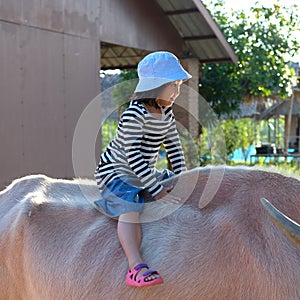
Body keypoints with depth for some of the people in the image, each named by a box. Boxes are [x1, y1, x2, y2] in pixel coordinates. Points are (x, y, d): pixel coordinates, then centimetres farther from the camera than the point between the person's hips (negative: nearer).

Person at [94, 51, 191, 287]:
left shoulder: (166, 113, 3)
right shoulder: (134, 114, -24)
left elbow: (174, 147, 12)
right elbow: (133, 157, -27)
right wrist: (157, 190, -27)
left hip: (145, 173, 9)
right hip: (116, 171, -9)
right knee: (130, 207, -32)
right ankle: (136, 268, -40)